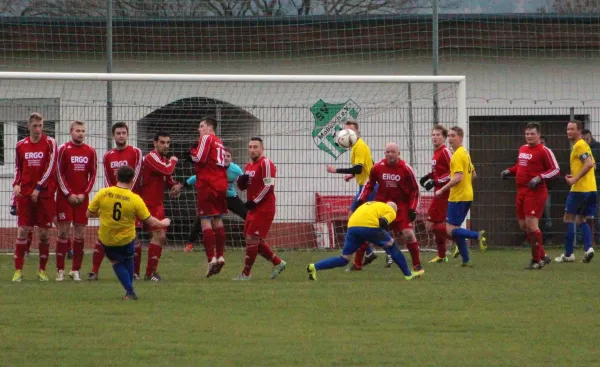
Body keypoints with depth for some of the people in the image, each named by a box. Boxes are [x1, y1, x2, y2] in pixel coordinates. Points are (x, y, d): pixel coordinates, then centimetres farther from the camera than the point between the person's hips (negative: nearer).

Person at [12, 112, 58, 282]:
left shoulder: (49, 143, -2)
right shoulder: (21, 145, 8)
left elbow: (51, 168, -8)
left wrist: (38, 188, -12)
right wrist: (16, 184, 1)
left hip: (45, 194, -2)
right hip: (25, 194, 2)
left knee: (44, 232, 1)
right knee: (22, 231, -4)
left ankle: (42, 271, 11)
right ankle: (18, 271, -1)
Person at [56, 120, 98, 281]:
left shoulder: (90, 151, 6)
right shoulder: (64, 149, -2)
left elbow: (93, 174, 9)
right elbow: (59, 173, -4)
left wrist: (84, 193, -3)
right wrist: (69, 194, -9)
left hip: (82, 198, 3)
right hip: (65, 197, -3)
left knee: (79, 234, 2)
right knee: (63, 232, -5)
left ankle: (75, 270, 8)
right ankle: (60, 270, -1)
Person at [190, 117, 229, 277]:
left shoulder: (206, 138, -4)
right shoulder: (219, 142, 20)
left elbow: (200, 158, -13)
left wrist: (192, 151, 7)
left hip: (207, 184, -8)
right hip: (221, 184, 8)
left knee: (205, 220, -7)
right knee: (218, 220, 15)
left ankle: (211, 258, -15)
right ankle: (220, 256, 14)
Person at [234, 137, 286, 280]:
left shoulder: (266, 164, -13)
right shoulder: (249, 166, 16)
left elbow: (268, 186, -20)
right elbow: (242, 187, 21)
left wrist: (254, 202, -19)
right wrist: (241, 180, -2)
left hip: (264, 208, -9)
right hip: (254, 208, 9)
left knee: (252, 239, -9)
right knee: (257, 241, 12)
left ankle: (246, 274, -4)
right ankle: (278, 263, 26)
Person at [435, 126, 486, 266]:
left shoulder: (458, 155, -15)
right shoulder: (465, 153, 14)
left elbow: (458, 177, -23)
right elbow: (473, 175, 23)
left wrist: (442, 190, -17)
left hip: (458, 197, -10)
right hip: (467, 195, 10)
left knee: (451, 230, -8)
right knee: (455, 229, 14)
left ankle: (477, 235, -19)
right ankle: (466, 260, 13)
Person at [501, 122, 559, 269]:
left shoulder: (544, 151, -8)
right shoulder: (523, 149, 16)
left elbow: (555, 169, -11)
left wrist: (539, 177, -22)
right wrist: (509, 171, 12)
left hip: (535, 192, -9)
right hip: (521, 191, 9)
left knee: (531, 224, -12)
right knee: (523, 226, 9)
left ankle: (536, 260, -2)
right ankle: (542, 255, 22)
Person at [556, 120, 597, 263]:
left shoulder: (579, 145, -12)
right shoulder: (583, 145, 18)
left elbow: (589, 164, -24)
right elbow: (592, 164, 24)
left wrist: (575, 179, -21)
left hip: (579, 189, -9)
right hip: (590, 189, 9)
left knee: (569, 218, 0)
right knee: (581, 220, 14)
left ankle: (568, 254, 0)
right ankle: (588, 248, -6)